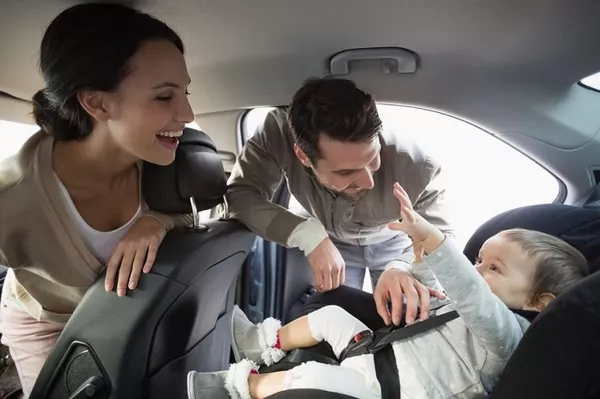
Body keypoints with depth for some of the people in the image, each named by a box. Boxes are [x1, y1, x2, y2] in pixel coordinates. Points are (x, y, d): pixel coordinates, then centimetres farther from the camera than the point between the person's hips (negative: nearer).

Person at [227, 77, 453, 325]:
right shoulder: (280, 133, -37)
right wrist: (309, 235, -46)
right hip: (330, 240, 0)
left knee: (401, 328, 11)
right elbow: (240, 195, -33)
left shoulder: (418, 171, -39)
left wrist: (402, 268, -51)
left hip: (392, 241, 0)